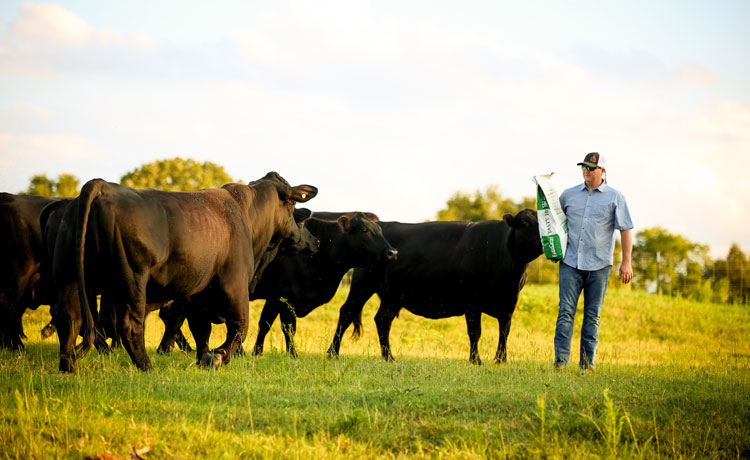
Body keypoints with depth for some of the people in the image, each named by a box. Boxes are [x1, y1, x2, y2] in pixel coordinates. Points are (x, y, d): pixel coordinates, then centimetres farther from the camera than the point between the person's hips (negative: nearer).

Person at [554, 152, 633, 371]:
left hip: (599, 265, -1)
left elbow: (625, 230, 3)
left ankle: (588, 361, 7)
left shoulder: (615, 198, 5)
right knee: (566, 311, -7)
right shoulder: (569, 194, 11)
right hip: (570, 262, 1)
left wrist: (626, 262, -4)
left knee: (592, 315, 3)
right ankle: (560, 360, -9)